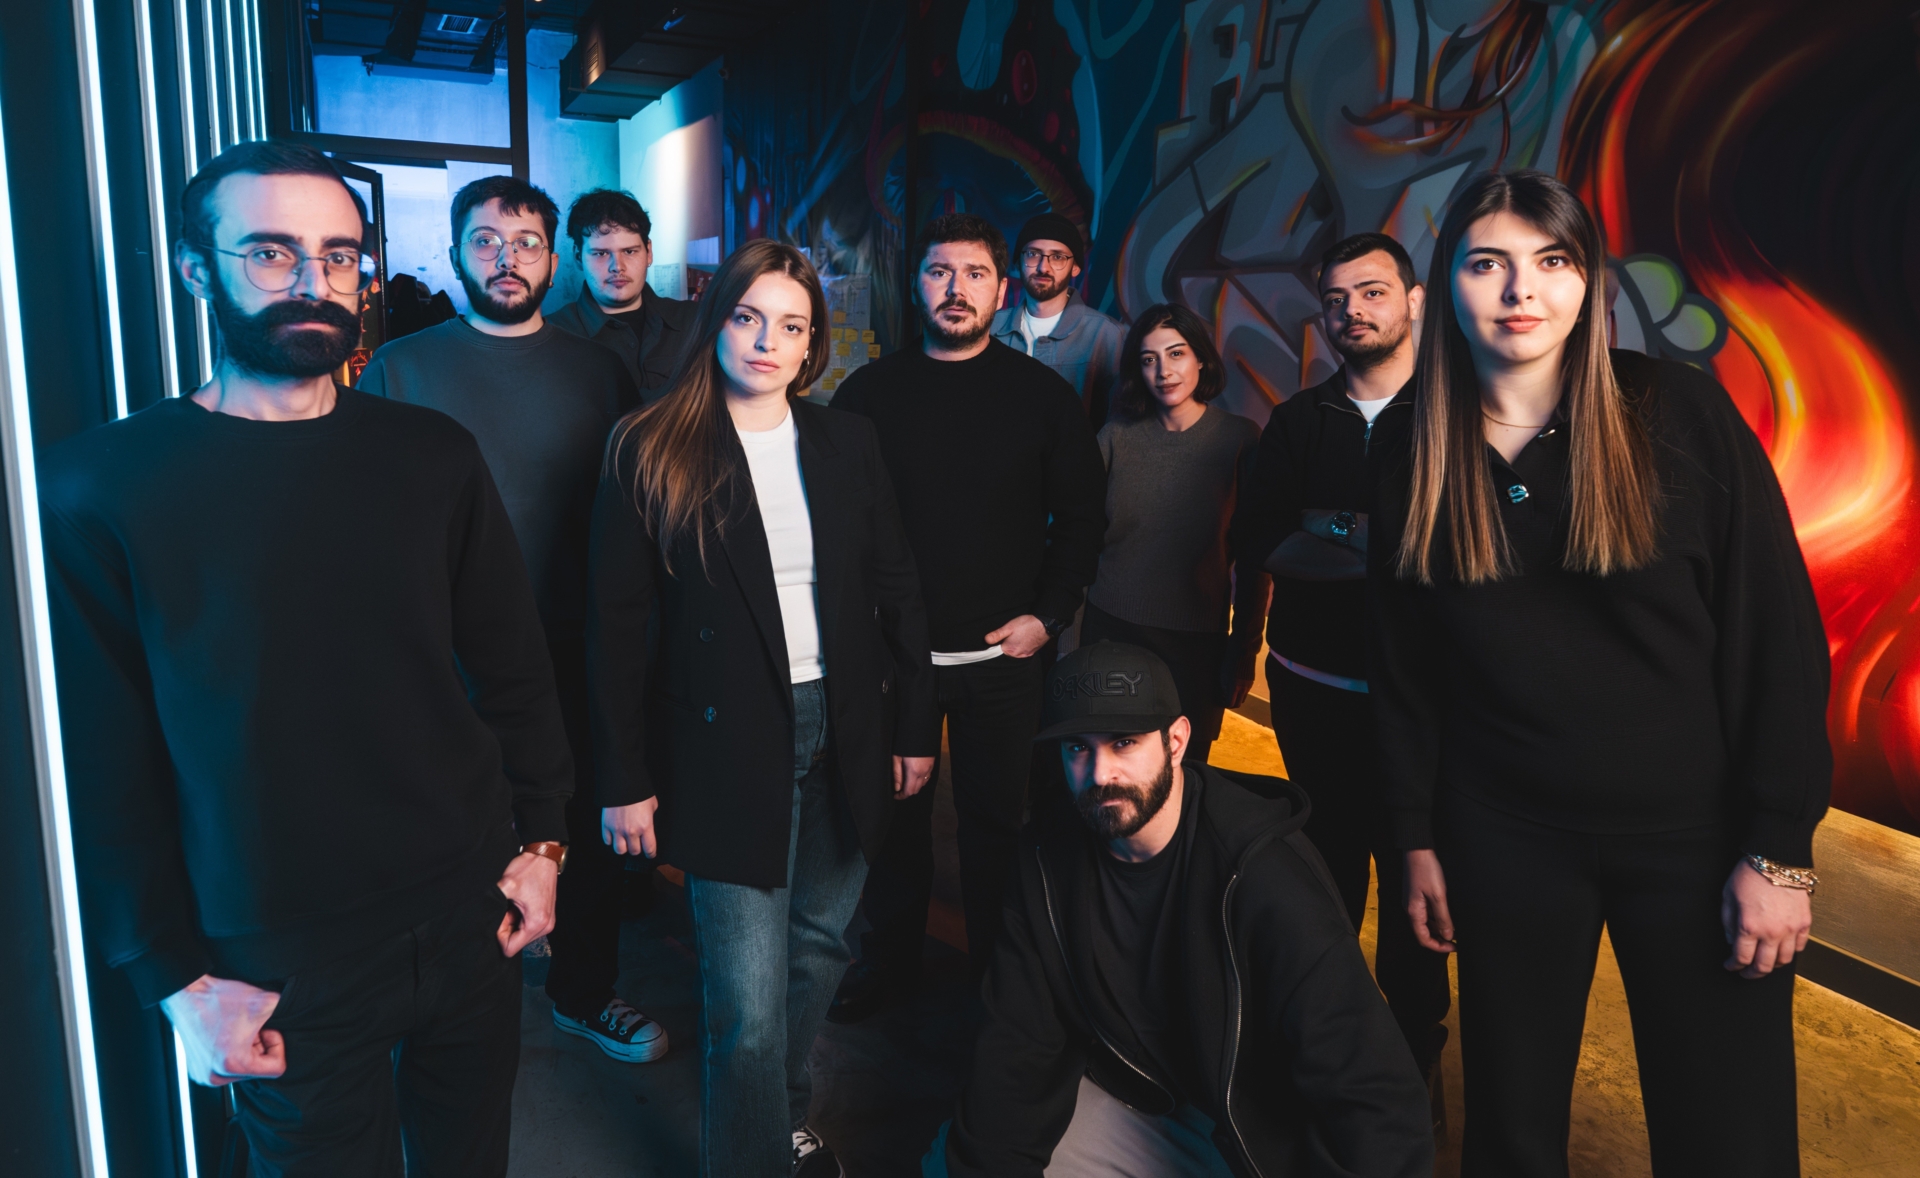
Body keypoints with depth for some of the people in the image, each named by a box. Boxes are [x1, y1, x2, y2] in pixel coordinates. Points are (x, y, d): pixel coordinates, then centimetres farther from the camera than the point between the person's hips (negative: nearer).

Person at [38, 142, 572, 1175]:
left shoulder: (432, 455, 0)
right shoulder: (98, 488, -9)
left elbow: (513, 665, 6)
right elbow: (100, 765, -7)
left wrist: (541, 838, 4)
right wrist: (176, 979, -7)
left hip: (469, 916, 3)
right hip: (282, 967, -2)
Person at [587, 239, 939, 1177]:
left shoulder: (847, 444, 5)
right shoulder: (651, 453, -5)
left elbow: (895, 592, 9)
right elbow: (618, 626, -5)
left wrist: (916, 727, 7)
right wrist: (625, 781, -6)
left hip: (844, 737, 4)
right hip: (727, 748, -4)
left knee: (818, 949, 16)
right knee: (748, 1001, -1)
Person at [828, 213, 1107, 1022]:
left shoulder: (1041, 394, 0)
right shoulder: (869, 391, 1)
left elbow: (1081, 516, 3)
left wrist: (1049, 615, -5)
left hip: (1003, 655, 0)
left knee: (996, 818, 11)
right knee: (895, 812, 13)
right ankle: (890, 961, 32)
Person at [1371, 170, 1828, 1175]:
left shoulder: (1679, 413, -7)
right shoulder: (1413, 458, 0)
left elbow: (1777, 631, -7)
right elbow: (1403, 666, 5)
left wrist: (1780, 851, -9)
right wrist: (1417, 841, 6)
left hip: (1693, 830, -1)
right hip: (1506, 834, 2)